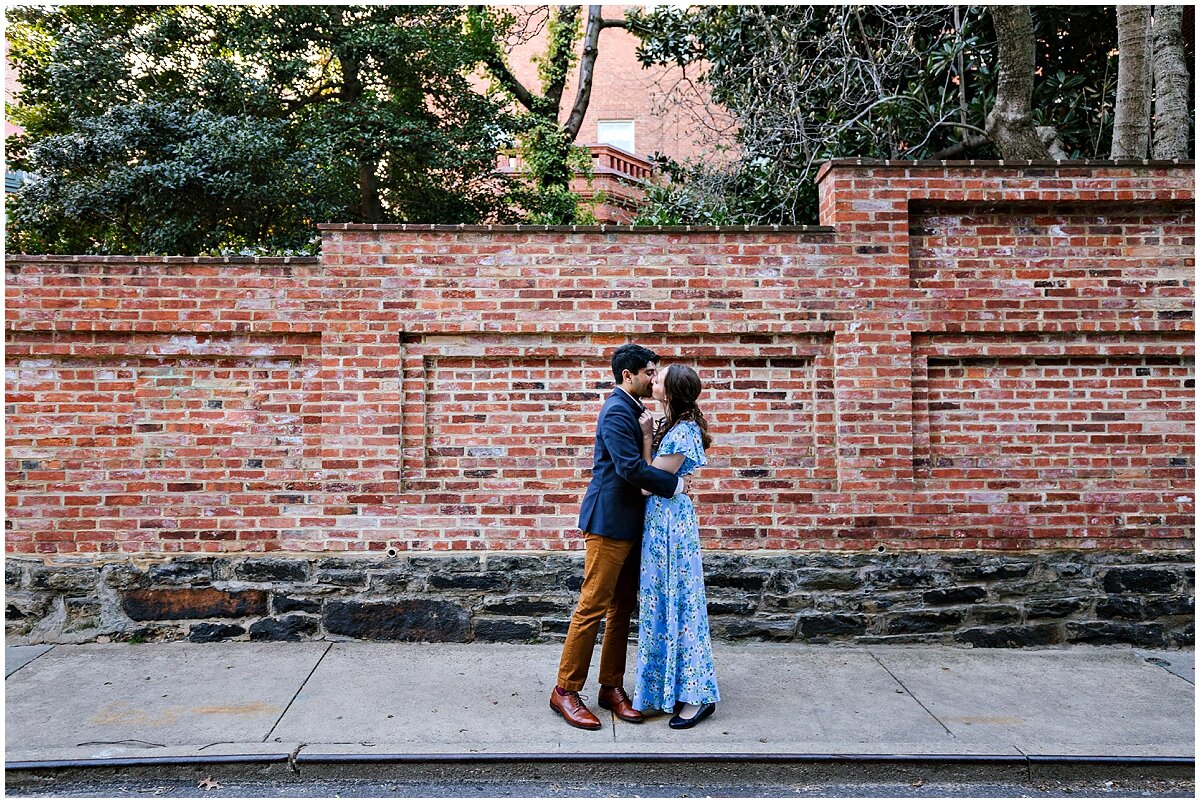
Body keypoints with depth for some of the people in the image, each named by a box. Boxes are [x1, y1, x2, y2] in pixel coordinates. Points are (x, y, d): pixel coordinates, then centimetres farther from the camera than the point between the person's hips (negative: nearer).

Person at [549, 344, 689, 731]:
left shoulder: (631, 409, 16)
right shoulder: (617, 411, -15)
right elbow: (631, 467, -24)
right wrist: (676, 485, -17)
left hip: (629, 523, 10)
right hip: (609, 521, -10)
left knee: (622, 608, 13)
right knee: (592, 607, -3)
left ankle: (612, 687, 23)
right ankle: (565, 691, 8)